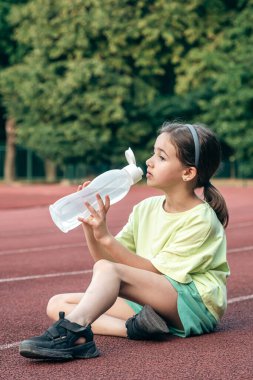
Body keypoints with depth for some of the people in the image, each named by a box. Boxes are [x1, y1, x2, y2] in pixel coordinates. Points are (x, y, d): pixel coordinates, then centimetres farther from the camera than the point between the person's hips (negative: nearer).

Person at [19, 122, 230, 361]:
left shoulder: (200, 219, -11)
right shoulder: (146, 209, 9)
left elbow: (155, 271, -17)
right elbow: (104, 256, 9)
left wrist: (106, 237, -23)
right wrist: (89, 227, -9)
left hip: (196, 303, -8)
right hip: (151, 303, 8)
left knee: (107, 269, -29)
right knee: (57, 304, -5)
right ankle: (134, 327, -25)